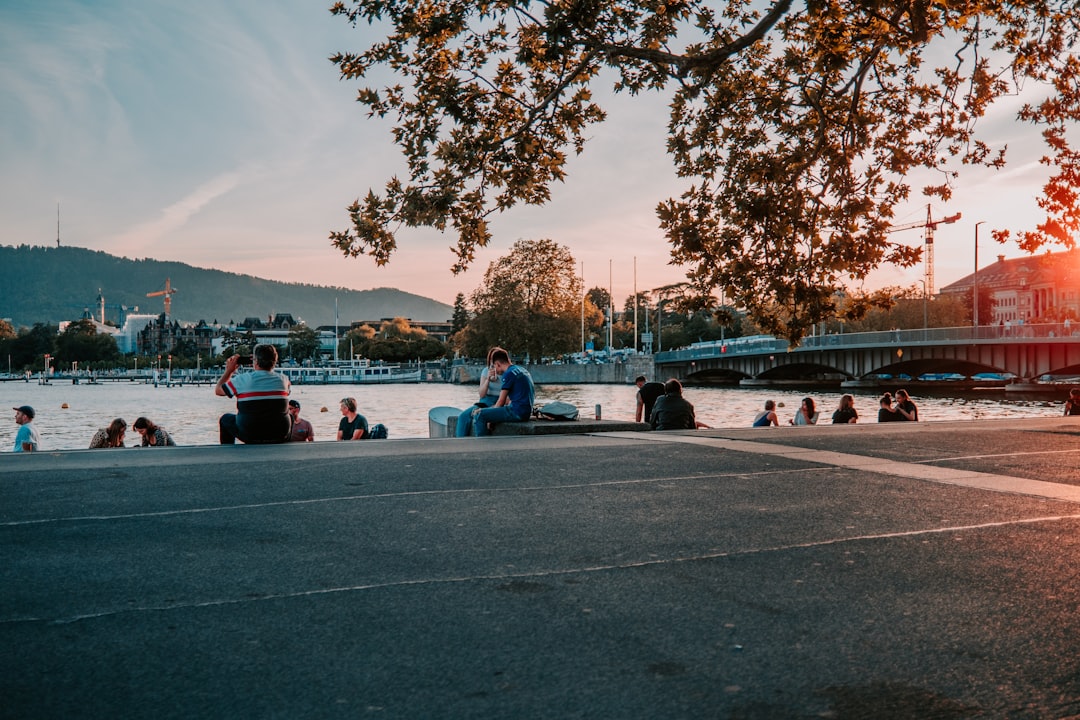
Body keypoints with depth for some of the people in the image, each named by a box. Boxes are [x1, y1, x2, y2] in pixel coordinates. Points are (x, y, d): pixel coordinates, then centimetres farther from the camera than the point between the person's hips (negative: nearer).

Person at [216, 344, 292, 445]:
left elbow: (218, 390, 6)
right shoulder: (283, 380, -2)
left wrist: (229, 371, 17)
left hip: (250, 437, -2)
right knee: (290, 417, 36)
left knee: (225, 419, 26)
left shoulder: (243, 379, -11)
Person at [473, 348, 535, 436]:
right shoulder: (521, 369, 18)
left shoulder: (509, 373, -11)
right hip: (527, 412, 10)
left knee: (479, 415, -14)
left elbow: (501, 401, -9)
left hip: (517, 412, -10)